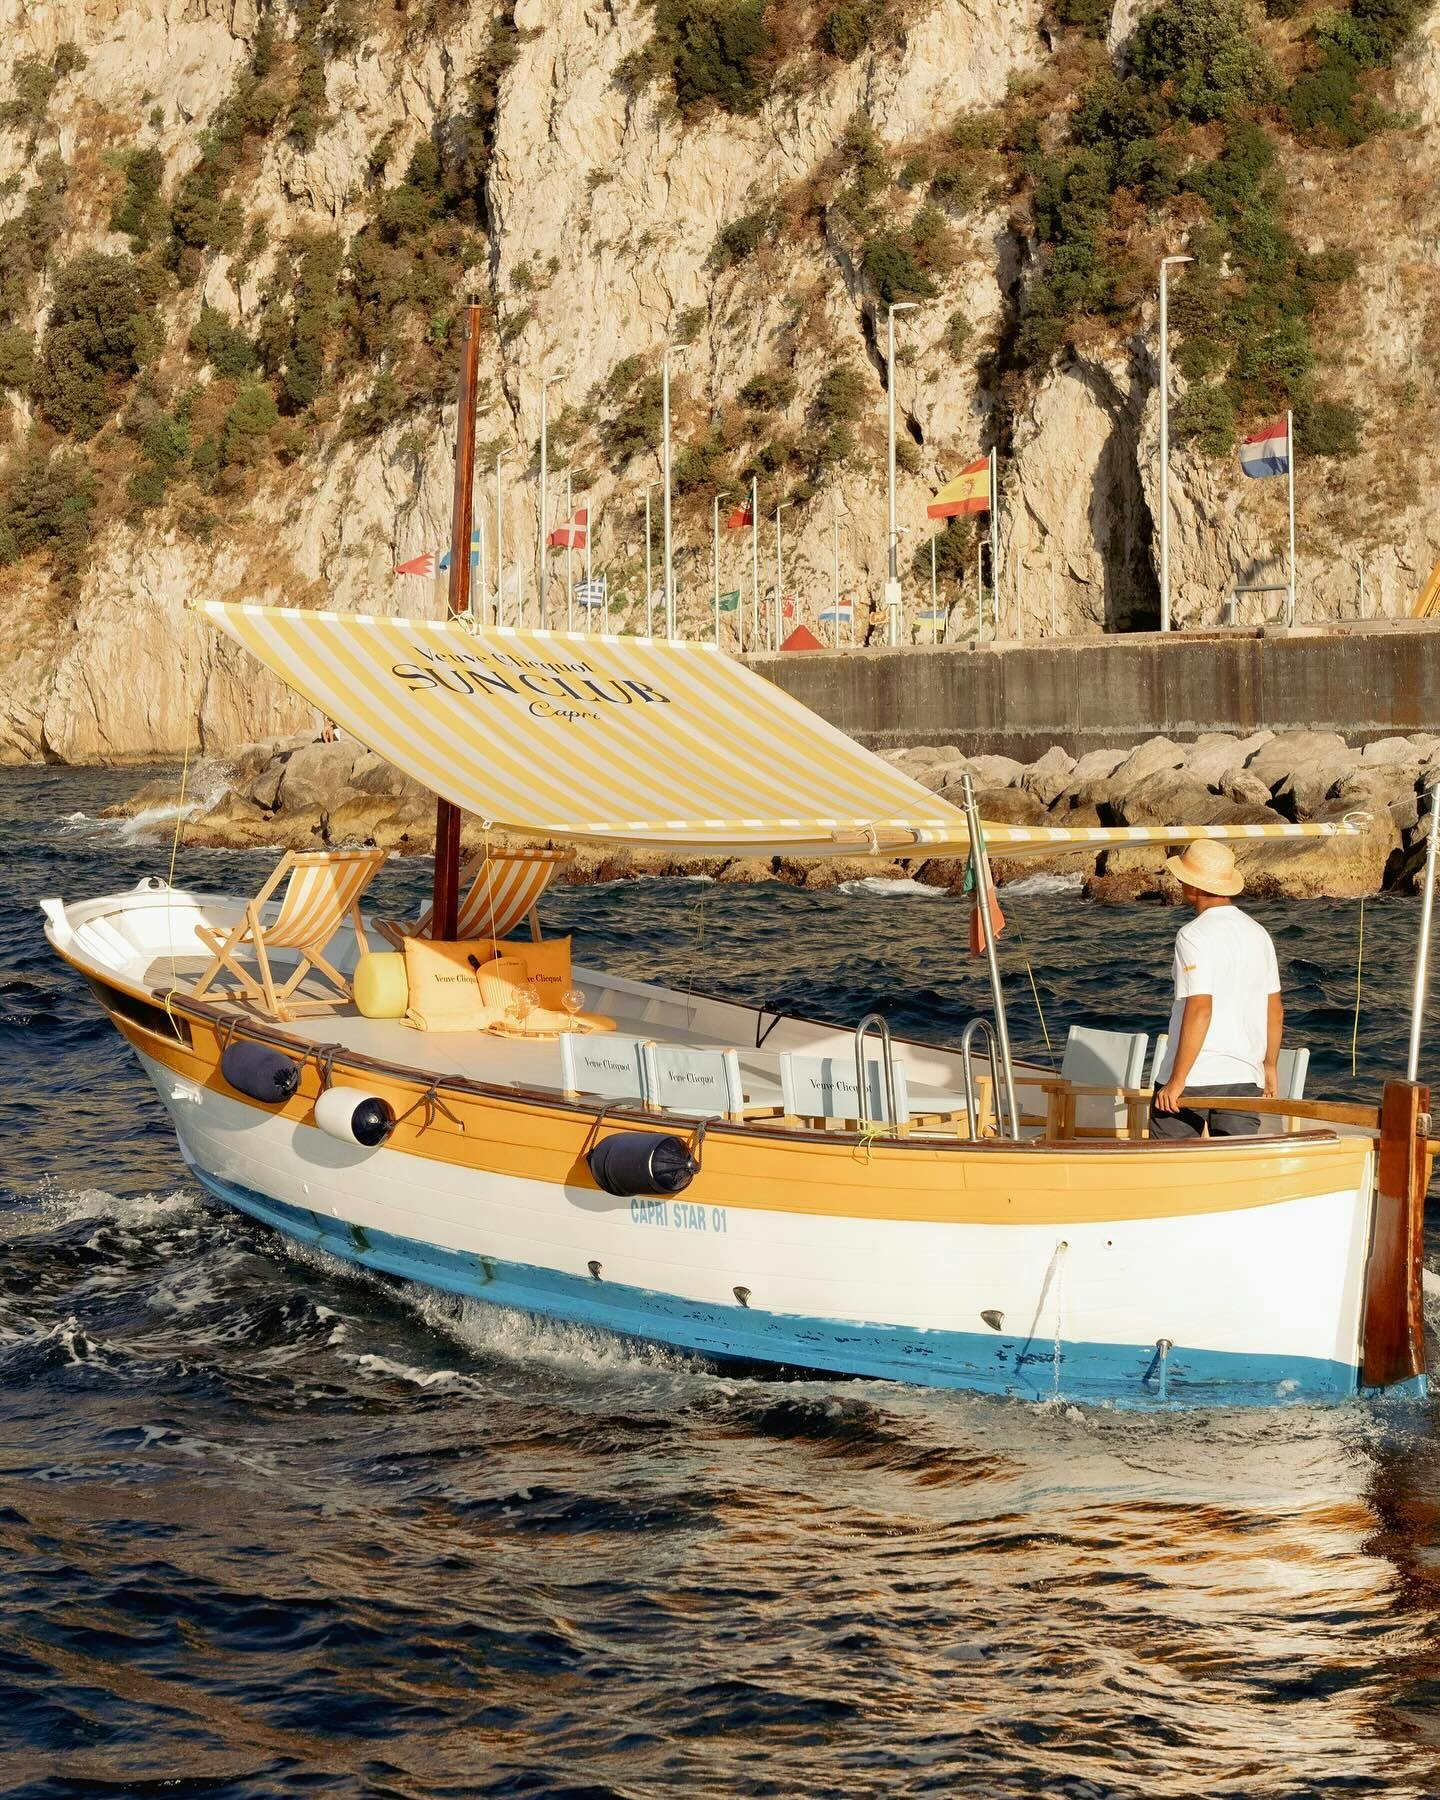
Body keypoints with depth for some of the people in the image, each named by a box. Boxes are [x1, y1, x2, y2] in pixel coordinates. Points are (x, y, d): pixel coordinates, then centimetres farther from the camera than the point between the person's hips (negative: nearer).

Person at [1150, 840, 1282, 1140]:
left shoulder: (1194, 936, -13)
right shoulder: (1258, 933, 10)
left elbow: (1199, 1011, -21)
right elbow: (1275, 1011, 14)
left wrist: (1177, 1081, -18)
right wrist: (1270, 1067, 24)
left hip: (1193, 1076, -6)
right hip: (1245, 1077, 6)